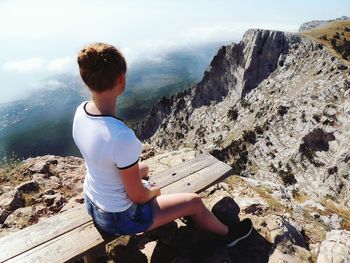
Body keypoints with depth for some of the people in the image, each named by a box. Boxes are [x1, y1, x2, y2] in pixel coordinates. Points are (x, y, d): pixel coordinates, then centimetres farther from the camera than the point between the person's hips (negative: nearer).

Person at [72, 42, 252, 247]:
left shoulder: (81, 111, -13)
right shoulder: (123, 138, -40)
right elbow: (138, 196, -25)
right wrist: (154, 191, -1)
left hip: (92, 202, 8)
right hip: (119, 217, -7)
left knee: (144, 168, 31)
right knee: (195, 202, 6)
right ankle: (228, 234, 37)